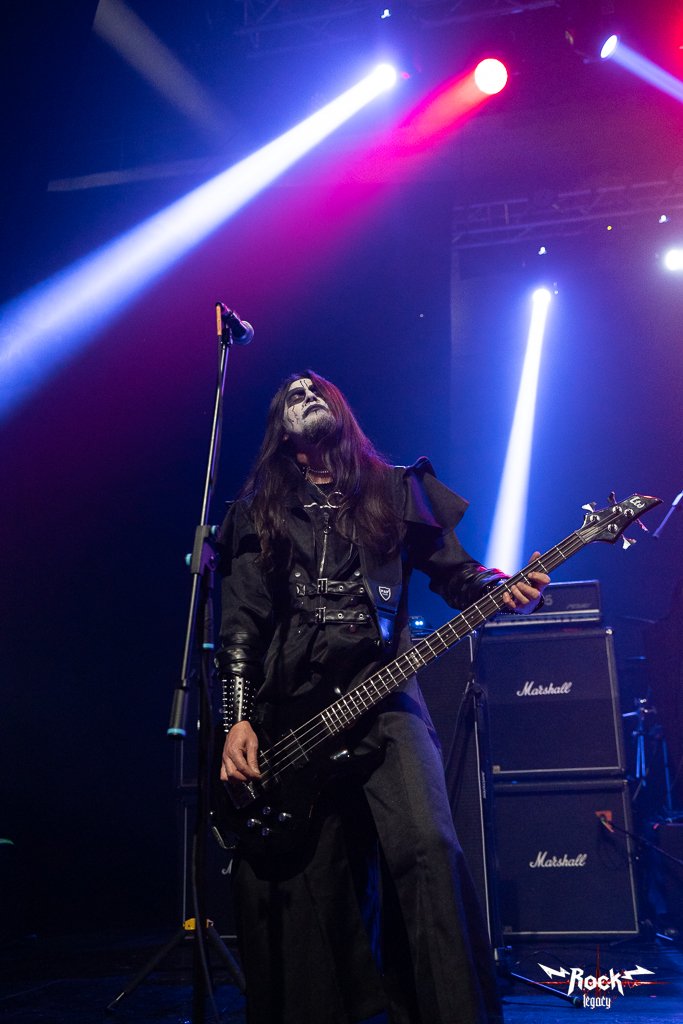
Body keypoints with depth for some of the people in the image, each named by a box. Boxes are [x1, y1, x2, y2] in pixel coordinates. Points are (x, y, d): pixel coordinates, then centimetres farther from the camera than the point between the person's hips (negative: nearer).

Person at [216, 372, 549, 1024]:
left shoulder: (396, 490, 16)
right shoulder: (259, 509, 16)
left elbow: (454, 571, 13)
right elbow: (241, 622, 9)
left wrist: (503, 592, -9)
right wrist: (237, 719, -2)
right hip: (286, 713, 1)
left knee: (427, 846, -19)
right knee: (304, 876, 1)